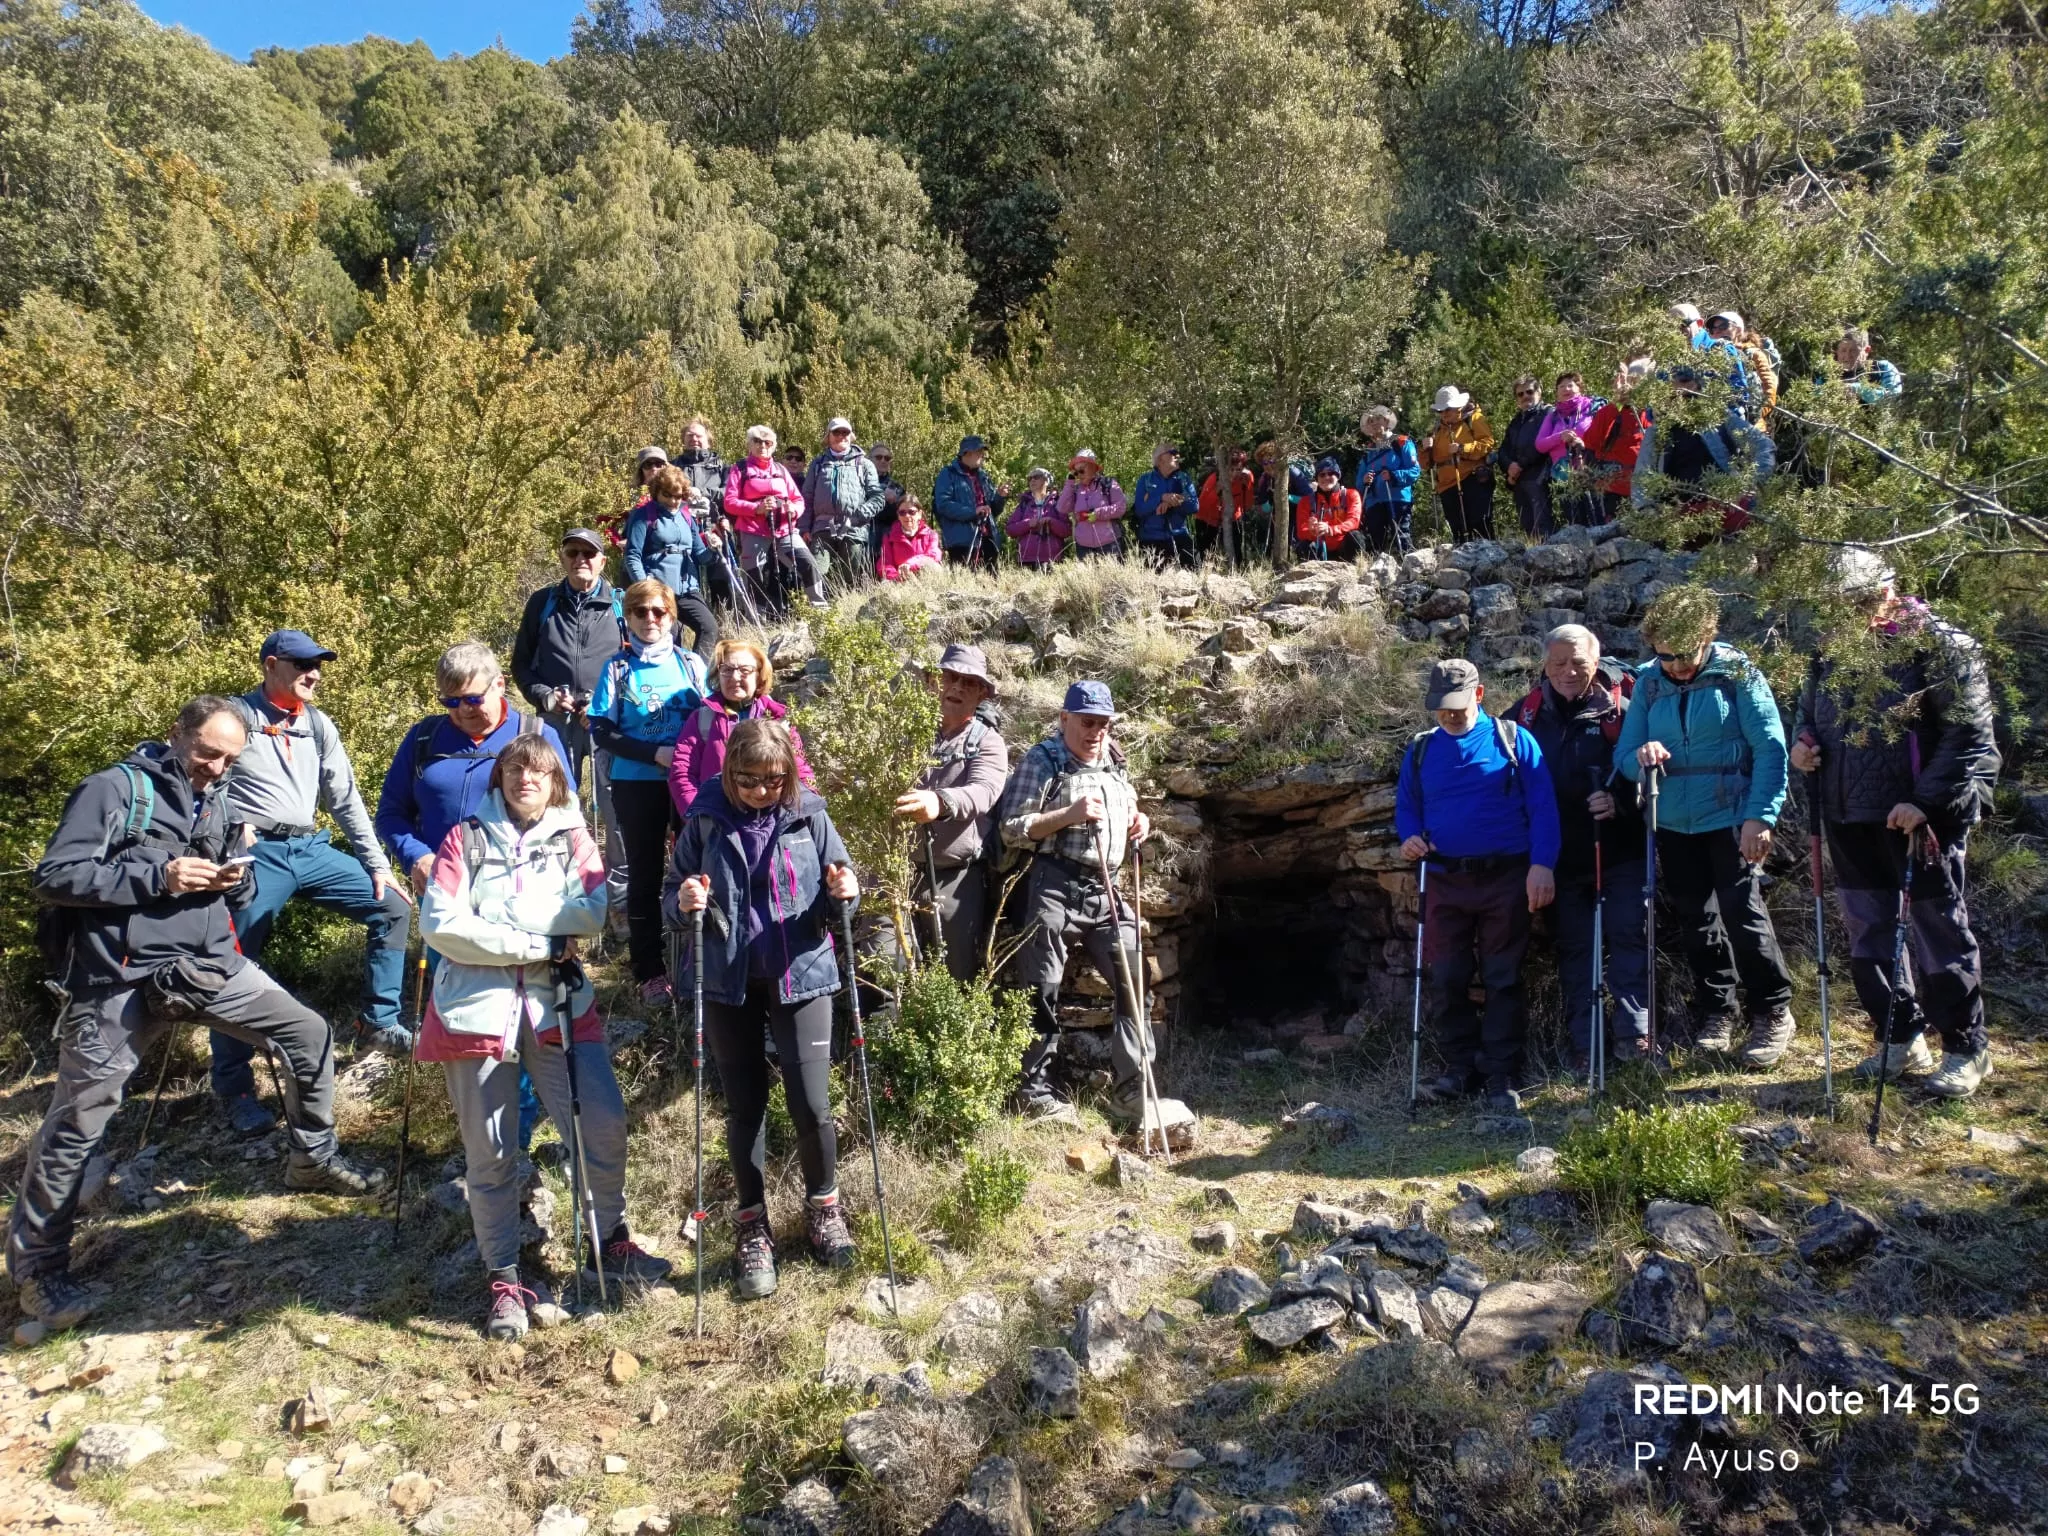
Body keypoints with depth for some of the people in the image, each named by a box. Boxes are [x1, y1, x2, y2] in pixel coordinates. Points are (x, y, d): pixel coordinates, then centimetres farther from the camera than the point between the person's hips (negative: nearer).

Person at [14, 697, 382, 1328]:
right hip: (122, 977, -6)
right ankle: (35, 1264, 17)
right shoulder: (114, 789, -7)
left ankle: (314, 1162, 24)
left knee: (309, 1035, 5)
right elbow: (52, 877, -14)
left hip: (211, 966, 6)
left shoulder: (216, 802, 14)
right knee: (77, 1121, 1)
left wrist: (237, 882, -4)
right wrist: (158, 876, -21)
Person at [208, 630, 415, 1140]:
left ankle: (379, 1021, 10)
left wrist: (377, 864, 9)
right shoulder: (236, 717, -3)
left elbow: (346, 799, 13)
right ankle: (234, 1089, 9)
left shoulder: (318, 725, 12)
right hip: (257, 855, -5)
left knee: (392, 906, 0)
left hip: (312, 849, 6)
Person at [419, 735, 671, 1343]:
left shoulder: (572, 837, 10)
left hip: (558, 1003, 1)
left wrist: (493, 913, -14)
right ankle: (502, 1278, 21)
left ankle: (613, 1240, 20)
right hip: (478, 1007, -1)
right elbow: (438, 924, -8)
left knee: (602, 1123, -3)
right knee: (490, 1153, 5)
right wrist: (540, 942, -12)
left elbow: (593, 912, -7)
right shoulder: (465, 838, 6)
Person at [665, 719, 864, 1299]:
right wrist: (683, 902, -18)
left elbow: (838, 897, 5)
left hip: (801, 975, -1)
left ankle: (823, 1207, 24)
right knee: (744, 1107, 10)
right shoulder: (705, 822, -4)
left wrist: (844, 894, -18)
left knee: (811, 1104, -3)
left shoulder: (808, 816, -3)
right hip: (728, 984, 1)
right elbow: (670, 893, 5)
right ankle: (753, 1228, 27)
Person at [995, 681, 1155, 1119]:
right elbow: (1012, 830, -9)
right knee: (1041, 991, 0)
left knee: (1134, 983, 3)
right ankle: (1034, 1088, 12)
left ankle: (1132, 1088, 11)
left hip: (1106, 892, 7)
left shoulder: (1114, 766, 18)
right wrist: (1069, 814, -18)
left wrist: (1139, 825, 9)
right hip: (1055, 889, -6)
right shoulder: (1042, 761, -3)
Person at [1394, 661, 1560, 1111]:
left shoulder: (1512, 739, 0)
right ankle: (1460, 1067, 17)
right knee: (1444, 980, 4)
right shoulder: (1421, 750, 11)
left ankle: (1503, 1075, 10)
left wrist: (1542, 864, -13)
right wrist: (1409, 837, -2)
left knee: (1503, 980, 3)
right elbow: (1406, 805, 20)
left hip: (1505, 880, -3)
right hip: (1445, 883, 3)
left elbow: (1543, 806, -4)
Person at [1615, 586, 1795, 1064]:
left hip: (1730, 818, -4)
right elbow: (1624, 755, 3)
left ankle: (1773, 1012, 12)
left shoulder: (1736, 672, -7)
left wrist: (1760, 816, -18)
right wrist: (1641, 755, -21)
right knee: (1695, 920, 13)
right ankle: (1716, 1010, 29)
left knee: (1742, 913, -7)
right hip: (1673, 825, 5)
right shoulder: (1648, 682, 3)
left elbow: (1770, 748, -11)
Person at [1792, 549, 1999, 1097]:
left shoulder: (1942, 646, -10)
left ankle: (1966, 1048, 18)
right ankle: (1903, 1040, 27)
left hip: (1921, 820, -6)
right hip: (1850, 821, 6)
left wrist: (1927, 801, -21)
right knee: (1867, 935, 13)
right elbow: (1808, 710, 23)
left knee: (1939, 930, 3)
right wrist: (1801, 743, 0)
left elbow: (1970, 737, -14)